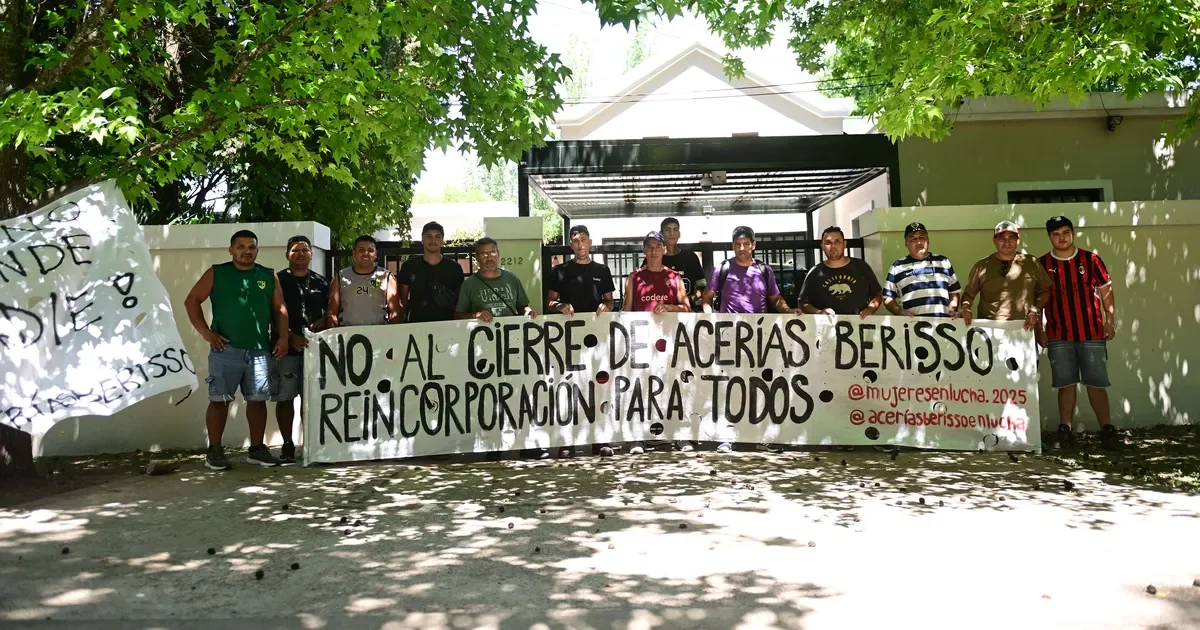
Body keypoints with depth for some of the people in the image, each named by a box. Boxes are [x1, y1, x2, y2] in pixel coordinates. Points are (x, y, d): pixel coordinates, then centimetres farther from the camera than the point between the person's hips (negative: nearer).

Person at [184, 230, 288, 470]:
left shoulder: (268, 276, 11)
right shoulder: (216, 273, 4)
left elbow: (280, 308, 13)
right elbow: (192, 301, 3)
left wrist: (283, 337, 2)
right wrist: (205, 332, -6)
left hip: (260, 350, 3)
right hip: (226, 349, -3)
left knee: (258, 399, 6)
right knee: (219, 399, -1)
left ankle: (257, 449, 15)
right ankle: (214, 451, 7)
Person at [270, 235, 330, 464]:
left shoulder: (320, 282, 12)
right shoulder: (278, 280, 3)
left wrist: (323, 322, -6)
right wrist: (291, 336, -15)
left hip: (314, 347, 2)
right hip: (286, 347, -2)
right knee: (285, 397, 1)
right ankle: (287, 445, 9)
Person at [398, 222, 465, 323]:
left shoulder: (454, 268, 3)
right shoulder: (409, 266, 3)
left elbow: (460, 302, 6)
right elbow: (403, 299, 8)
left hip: (446, 323, 0)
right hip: (416, 323, 0)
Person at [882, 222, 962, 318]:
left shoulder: (943, 262, 18)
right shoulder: (897, 267, 12)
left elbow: (954, 292, 22)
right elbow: (888, 298, 11)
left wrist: (952, 310, 5)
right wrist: (900, 312, -5)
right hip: (911, 322, -1)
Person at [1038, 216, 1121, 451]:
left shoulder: (1090, 259, 2)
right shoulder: (1042, 264, 3)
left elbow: (1106, 290, 6)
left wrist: (1110, 321, -2)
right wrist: (1039, 330, 2)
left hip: (1092, 333, 0)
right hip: (1058, 336, 1)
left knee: (1096, 383, 2)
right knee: (1065, 384, 4)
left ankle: (1107, 429, 9)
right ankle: (1065, 430, 10)